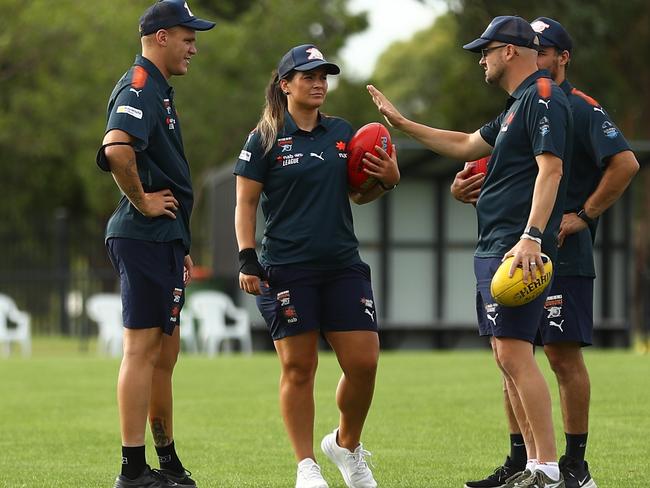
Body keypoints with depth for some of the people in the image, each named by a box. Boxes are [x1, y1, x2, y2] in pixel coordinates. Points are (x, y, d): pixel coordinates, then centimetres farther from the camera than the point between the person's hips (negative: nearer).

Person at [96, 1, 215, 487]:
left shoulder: (159, 90, 21)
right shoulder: (139, 87, -12)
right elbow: (117, 149, -32)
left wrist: (180, 247, 25)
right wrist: (142, 202, -19)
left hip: (162, 240, 10)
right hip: (146, 239, -10)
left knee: (163, 354, 15)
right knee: (143, 349, -9)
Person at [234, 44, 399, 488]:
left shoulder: (342, 133, 12)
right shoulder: (265, 140, 0)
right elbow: (246, 204, -1)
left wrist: (386, 181, 1)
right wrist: (248, 259, -10)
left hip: (343, 266, 4)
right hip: (287, 271, -4)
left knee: (364, 362, -2)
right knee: (298, 367, -1)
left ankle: (346, 445, 22)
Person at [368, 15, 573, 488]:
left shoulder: (543, 97, -10)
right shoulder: (518, 104, 22)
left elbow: (550, 169, -20)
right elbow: (466, 146, 34)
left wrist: (531, 237, -29)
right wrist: (401, 122, 37)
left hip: (519, 249, -11)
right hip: (493, 250, 11)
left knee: (515, 354, -15)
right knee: (508, 357, 10)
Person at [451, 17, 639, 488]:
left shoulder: (581, 108, -6)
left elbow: (625, 162, -17)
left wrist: (583, 216, -17)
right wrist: (466, 190, 3)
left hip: (563, 255, -8)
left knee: (564, 354, -6)